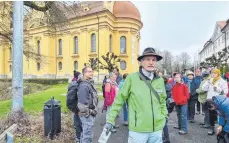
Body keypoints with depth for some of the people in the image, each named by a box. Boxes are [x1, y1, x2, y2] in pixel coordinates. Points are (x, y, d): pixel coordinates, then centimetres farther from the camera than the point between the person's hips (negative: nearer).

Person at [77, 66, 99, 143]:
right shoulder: (84, 85, -21)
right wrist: (88, 113, -18)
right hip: (87, 115, -10)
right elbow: (83, 102, -25)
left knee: (84, 133, 22)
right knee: (87, 136, 0)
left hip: (89, 113, 10)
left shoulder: (89, 83, 12)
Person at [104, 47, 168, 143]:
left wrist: (164, 117, 9)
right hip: (138, 130, -4)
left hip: (157, 129, 4)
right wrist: (110, 120, -7)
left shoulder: (160, 80, 3)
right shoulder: (132, 78, -12)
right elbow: (119, 99, -7)